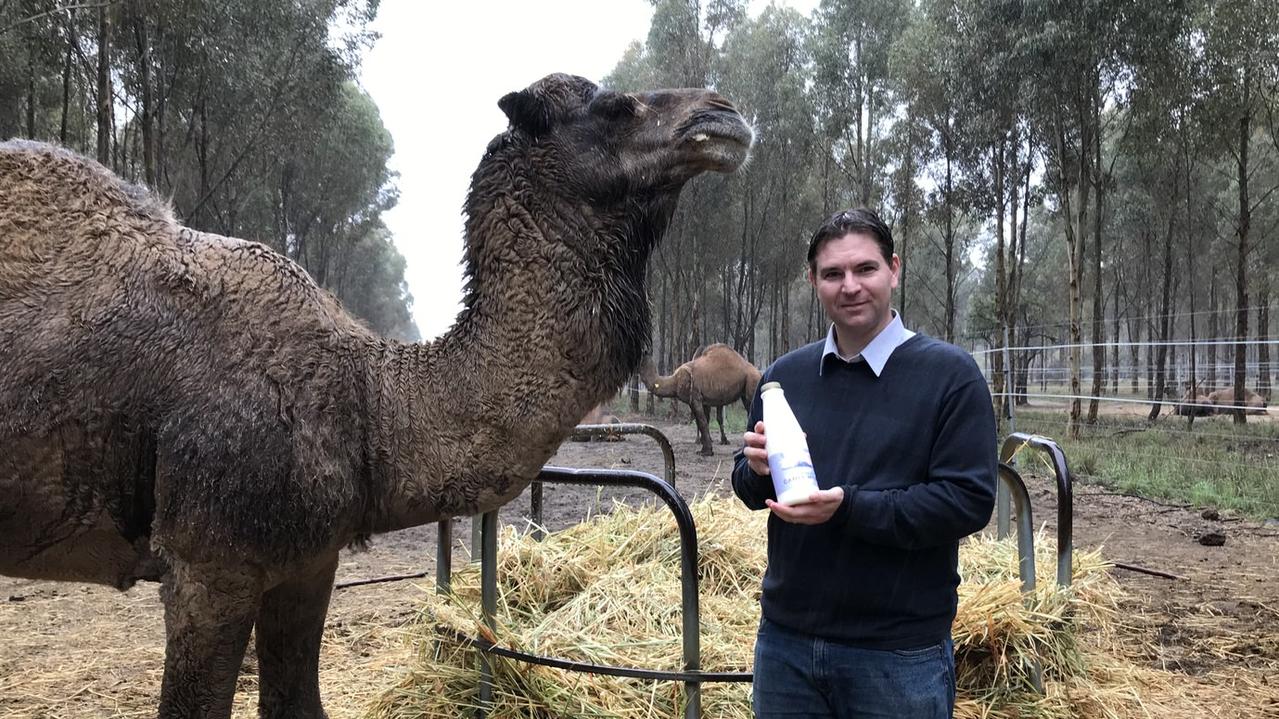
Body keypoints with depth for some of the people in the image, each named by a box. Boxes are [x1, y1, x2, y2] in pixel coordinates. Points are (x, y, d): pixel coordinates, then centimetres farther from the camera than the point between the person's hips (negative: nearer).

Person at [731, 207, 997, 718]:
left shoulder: (951, 374, -8)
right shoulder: (785, 375, 6)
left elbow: (970, 501, -14)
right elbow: (747, 487, 12)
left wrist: (849, 507, -23)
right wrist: (758, 470, -11)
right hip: (785, 638, 4)